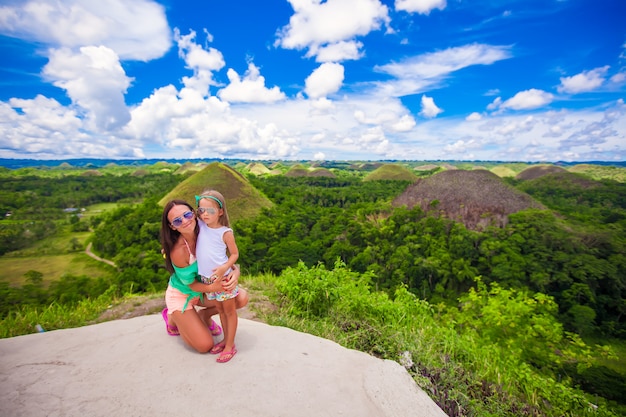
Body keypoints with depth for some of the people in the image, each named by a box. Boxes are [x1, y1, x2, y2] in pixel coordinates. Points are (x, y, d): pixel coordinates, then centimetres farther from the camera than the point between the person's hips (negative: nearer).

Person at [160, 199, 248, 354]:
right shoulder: (178, 251, -32)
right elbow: (192, 284, -20)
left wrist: (236, 272, -34)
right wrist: (214, 287, -38)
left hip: (202, 290, 5)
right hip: (181, 295, -4)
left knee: (242, 298, -12)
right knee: (205, 345, -5)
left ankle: (204, 315, 13)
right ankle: (172, 317, 19)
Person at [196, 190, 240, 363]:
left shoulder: (225, 232, -15)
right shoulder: (199, 225, -3)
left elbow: (235, 254, -8)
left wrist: (225, 267, -23)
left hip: (223, 276, -5)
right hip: (206, 278, 5)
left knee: (229, 310, 9)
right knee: (220, 310, 20)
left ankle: (230, 345, 22)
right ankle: (226, 339, 37)